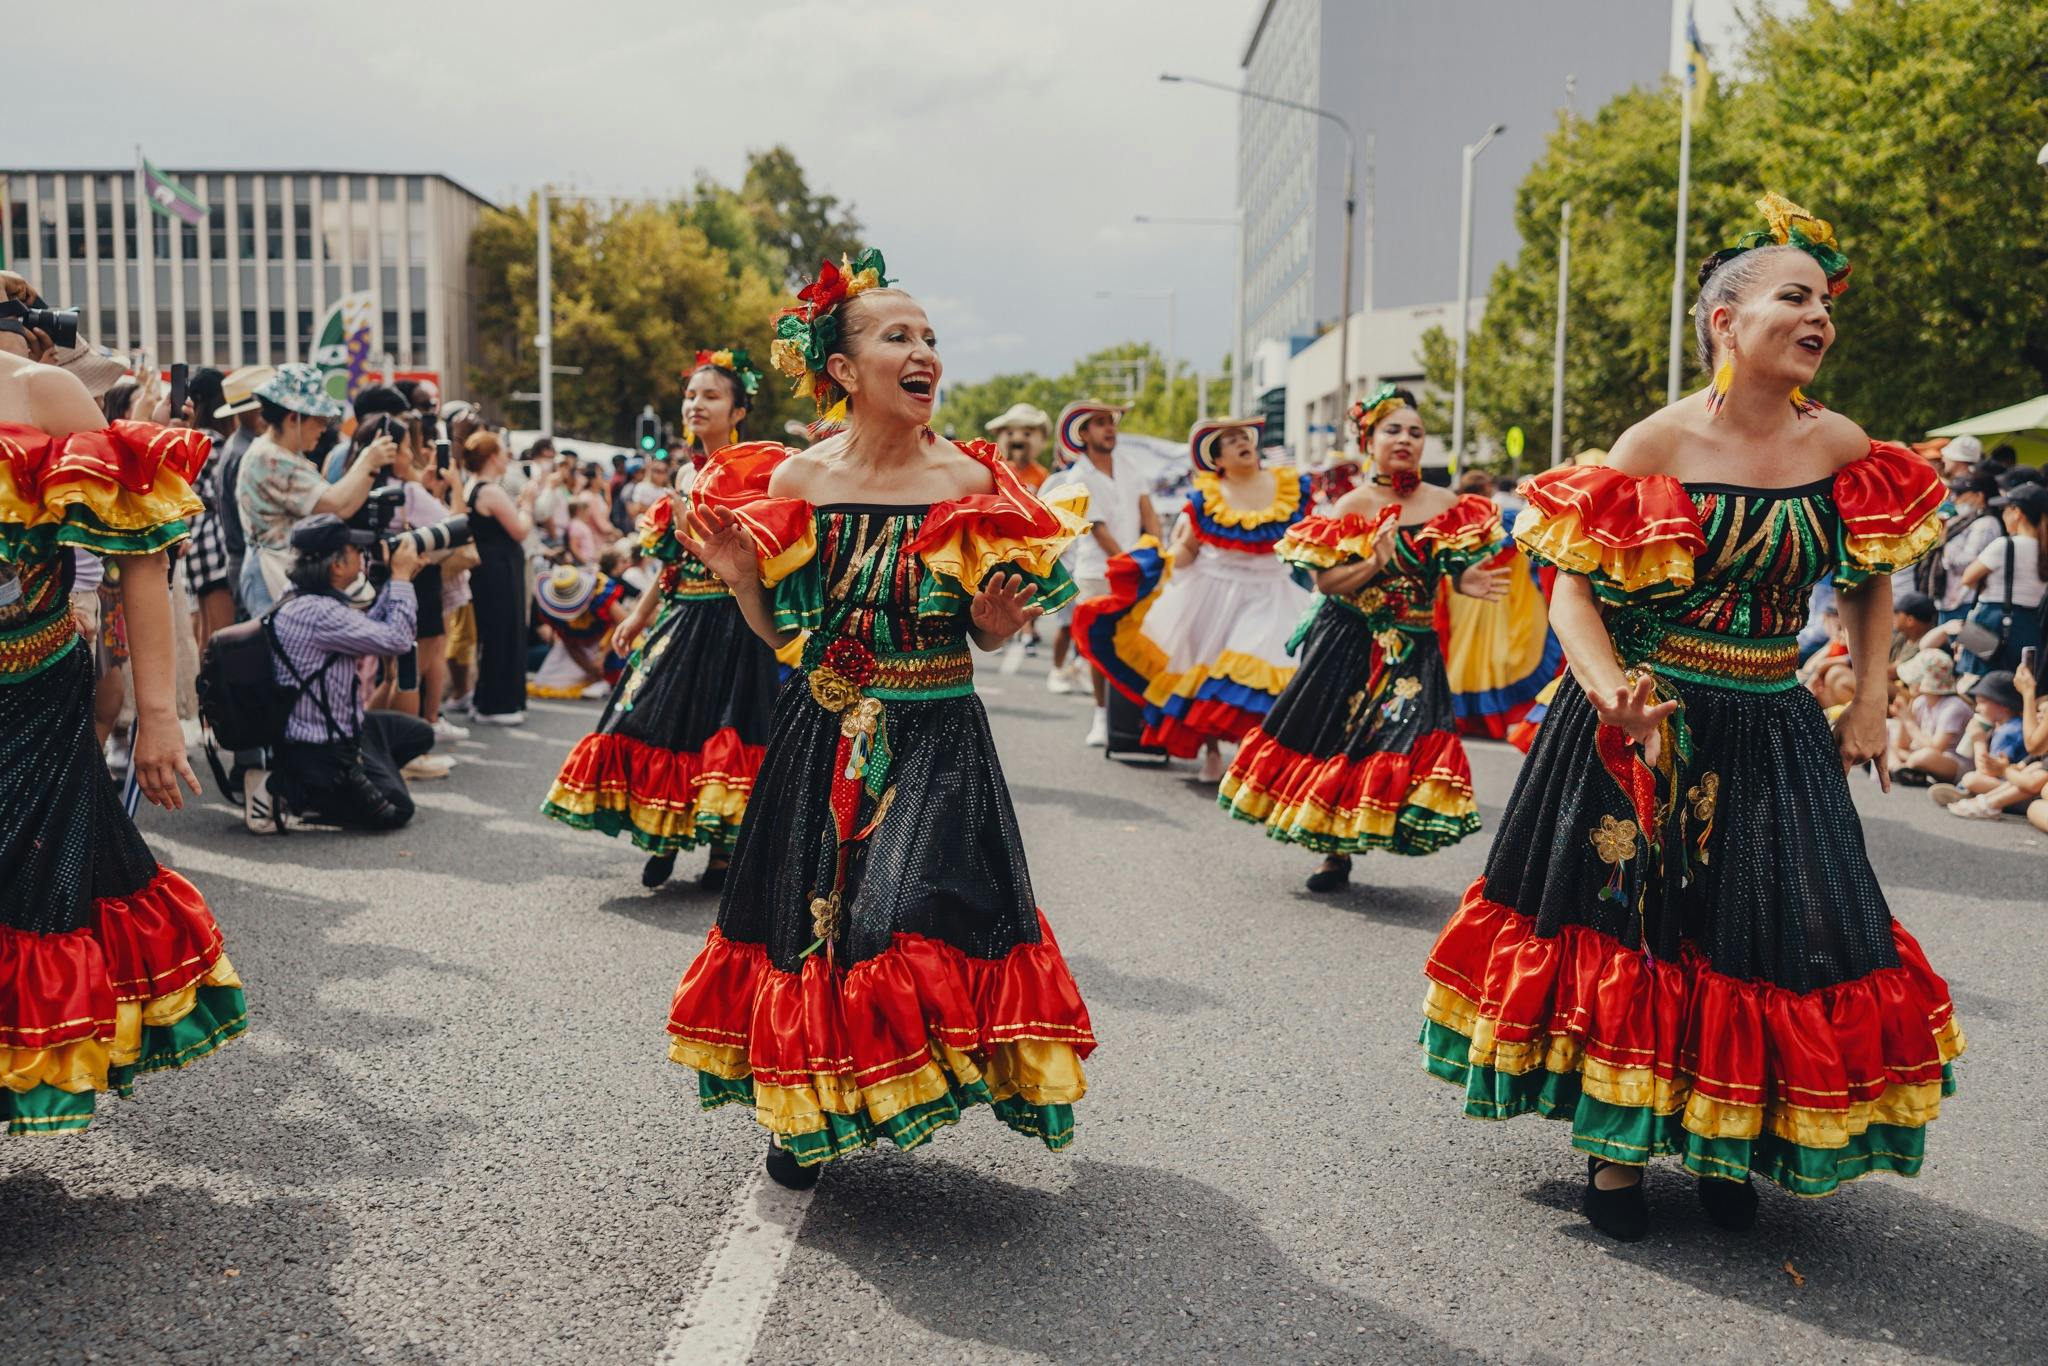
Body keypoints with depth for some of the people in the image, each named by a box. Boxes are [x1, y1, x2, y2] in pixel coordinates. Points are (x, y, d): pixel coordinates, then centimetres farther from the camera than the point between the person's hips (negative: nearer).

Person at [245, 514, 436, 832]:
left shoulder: (305, 602, 4)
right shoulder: (316, 612, -28)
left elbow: (368, 630, 15)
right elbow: (396, 640, -23)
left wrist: (396, 581, 11)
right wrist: (402, 577, -11)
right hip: (320, 754, -11)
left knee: (420, 733, 18)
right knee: (395, 809, -9)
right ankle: (283, 793, -5)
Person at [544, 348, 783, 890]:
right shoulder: (690, 471, 13)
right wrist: (640, 615, 17)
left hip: (728, 621, -7)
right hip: (680, 615, 7)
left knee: (720, 728, -2)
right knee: (662, 717, 6)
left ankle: (723, 850, 10)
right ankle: (665, 839, 20)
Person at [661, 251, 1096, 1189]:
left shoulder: (971, 482, -4)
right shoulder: (794, 482, -3)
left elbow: (986, 635, 6)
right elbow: (781, 632, 5)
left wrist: (998, 618, -16)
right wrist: (740, 577, -13)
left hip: (938, 743, -1)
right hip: (823, 742, 1)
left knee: (915, 914, -11)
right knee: (812, 914, 11)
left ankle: (907, 1082, 16)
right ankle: (807, 1112, 33)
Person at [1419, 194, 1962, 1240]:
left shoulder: (1841, 447, 2)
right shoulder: (1656, 445, -11)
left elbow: (1871, 577, 17)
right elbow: (1575, 588, -13)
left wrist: (1869, 702, 10)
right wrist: (1610, 688, -30)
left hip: (1774, 738, 4)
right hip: (1643, 725, -4)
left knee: (1780, 946, 4)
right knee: (1622, 928, 4)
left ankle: (1725, 1149, 25)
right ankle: (1614, 1149, 21)